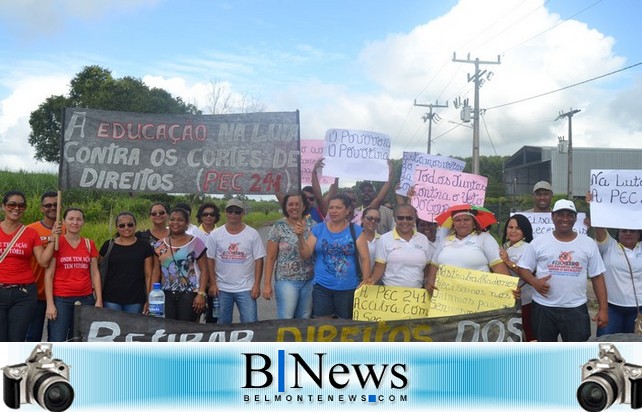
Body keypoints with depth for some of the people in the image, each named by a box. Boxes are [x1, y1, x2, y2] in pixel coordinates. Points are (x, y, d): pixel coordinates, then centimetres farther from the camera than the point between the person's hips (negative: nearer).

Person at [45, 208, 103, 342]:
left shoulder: (89, 244, 9)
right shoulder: (56, 243, -1)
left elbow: (95, 273, 9)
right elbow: (48, 275, -4)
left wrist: (99, 300, 3)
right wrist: (50, 304, -10)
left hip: (86, 299, 3)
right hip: (61, 300, -3)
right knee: (57, 342, -5)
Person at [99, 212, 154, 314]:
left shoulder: (144, 246, 2)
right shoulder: (109, 245, 3)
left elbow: (148, 275, 3)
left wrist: (149, 300, -2)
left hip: (136, 301, 0)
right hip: (111, 300, 0)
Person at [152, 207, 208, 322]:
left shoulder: (195, 242, -1)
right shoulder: (160, 244, 11)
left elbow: (204, 270, -2)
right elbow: (156, 272, 14)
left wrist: (201, 294, -11)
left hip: (189, 294, -3)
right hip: (166, 295, 3)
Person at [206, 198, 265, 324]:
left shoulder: (252, 234, -3)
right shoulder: (215, 235, 0)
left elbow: (258, 260, -3)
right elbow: (210, 260, 4)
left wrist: (257, 285, -7)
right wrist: (212, 284, -2)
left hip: (246, 289, -1)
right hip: (222, 289, 2)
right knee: (223, 325, 13)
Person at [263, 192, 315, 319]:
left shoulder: (312, 225, 4)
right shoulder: (279, 227, -3)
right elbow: (270, 257, -2)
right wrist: (267, 284, -5)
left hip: (309, 280, 3)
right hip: (286, 281, -3)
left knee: (305, 320, 9)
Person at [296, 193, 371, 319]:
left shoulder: (356, 231, -2)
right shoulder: (318, 229, 3)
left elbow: (365, 258, -4)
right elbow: (306, 255, 0)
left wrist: (366, 280, -13)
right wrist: (301, 236, -15)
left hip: (348, 288, -1)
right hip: (321, 286, 1)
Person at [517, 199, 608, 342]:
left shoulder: (588, 243, 4)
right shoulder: (539, 242, 1)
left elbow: (597, 277, 4)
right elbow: (523, 268, 3)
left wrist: (603, 308, 0)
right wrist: (535, 282, -18)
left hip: (576, 309, 0)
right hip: (543, 308, 0)